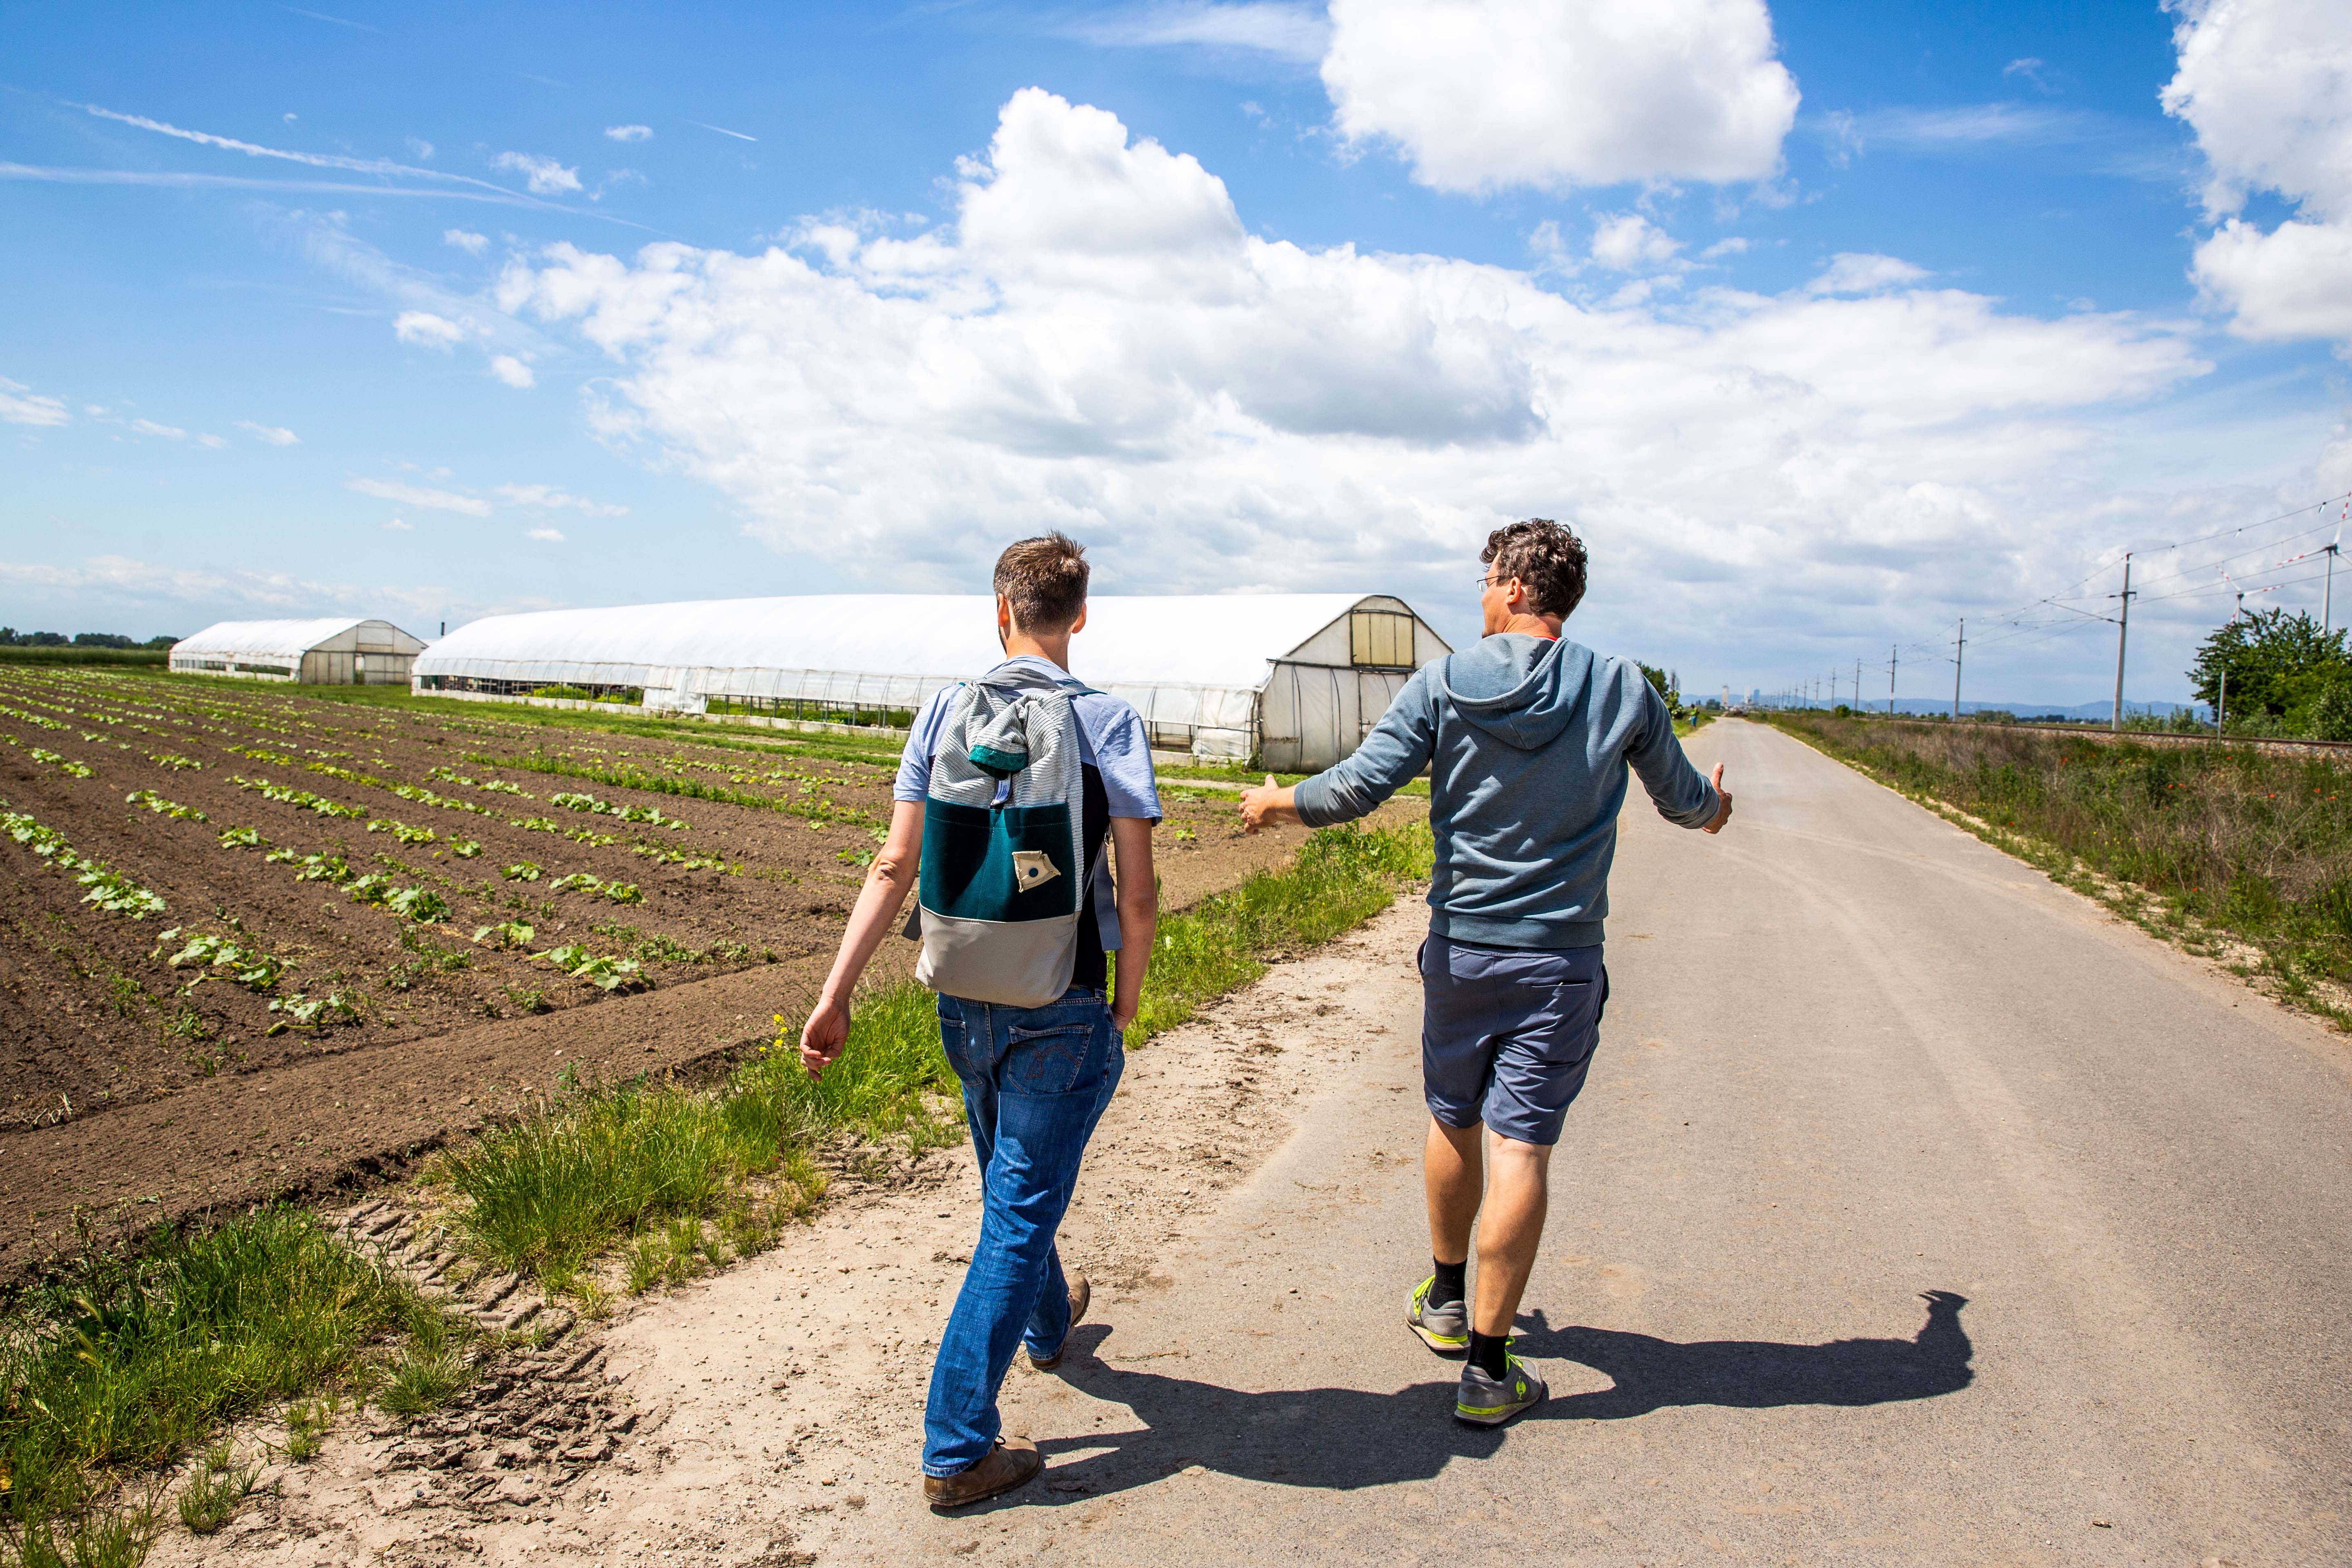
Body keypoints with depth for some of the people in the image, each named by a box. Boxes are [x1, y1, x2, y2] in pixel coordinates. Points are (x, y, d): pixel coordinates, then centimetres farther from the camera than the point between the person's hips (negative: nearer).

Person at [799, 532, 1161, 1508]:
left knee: (1011, 1187, 25)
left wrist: (836, 995, -1)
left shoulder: (945, 712, -3)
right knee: (1020, 1215, 5)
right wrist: (1128, 999, 4)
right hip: (1061, 1011, -4)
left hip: (964, 1003, 4)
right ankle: (958, 1447, 10)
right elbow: (1138, 894, -12)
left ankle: (1048, 1320, 52)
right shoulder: (1107, 723, -11)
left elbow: (895, 867, -5)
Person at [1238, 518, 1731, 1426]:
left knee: (1454, 1124, 19)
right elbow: (1685, 801, 11)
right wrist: (1714, 809, 35)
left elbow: (1356, 789, -8)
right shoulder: (1623, 690, -3)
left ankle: (1446, 1302, 38)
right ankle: (1486, 1366, 4)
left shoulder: (1443, 685, -6)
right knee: (1520, 1149, 0)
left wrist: (1275, 804, 11)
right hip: (1561, 961, -1)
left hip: (1461, 949, 1)